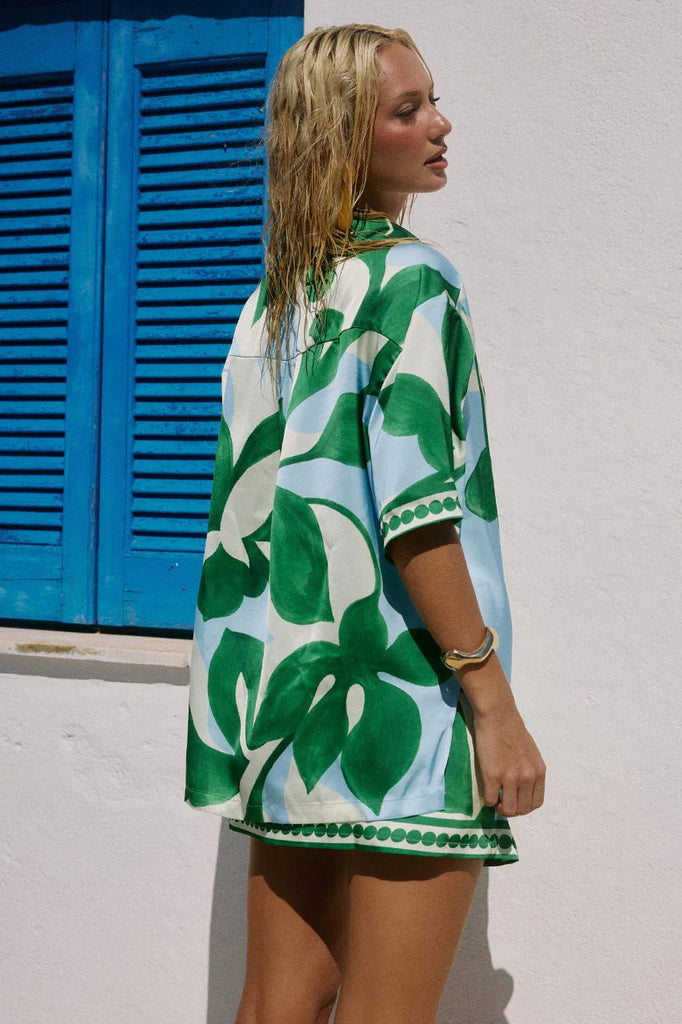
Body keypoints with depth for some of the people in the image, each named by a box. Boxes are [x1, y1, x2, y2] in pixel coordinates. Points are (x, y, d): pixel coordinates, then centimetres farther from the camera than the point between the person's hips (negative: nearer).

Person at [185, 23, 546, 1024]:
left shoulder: (275, 295, 15)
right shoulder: (407, 277, -9)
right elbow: (416, 511, -18)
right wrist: (493, 700, -15)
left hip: (285, 672, 8)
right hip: (397, 696, -8)